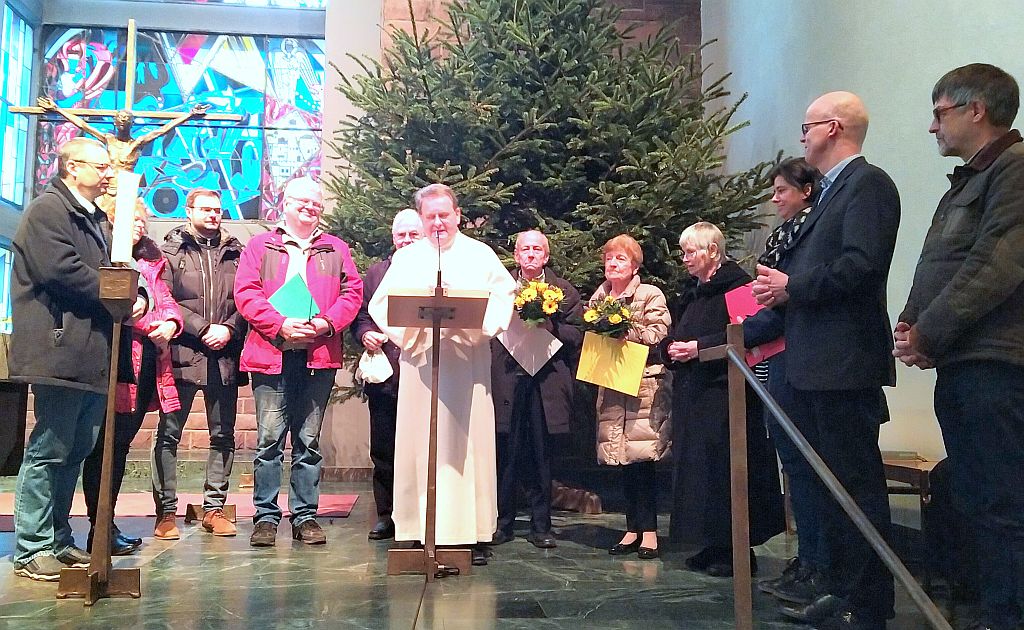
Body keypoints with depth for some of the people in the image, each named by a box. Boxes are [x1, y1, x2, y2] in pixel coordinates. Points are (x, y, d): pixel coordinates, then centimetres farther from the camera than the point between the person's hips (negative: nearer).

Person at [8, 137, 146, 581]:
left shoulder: (96, 219, 24)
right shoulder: (47, 210, -5)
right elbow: (61, 270, -18)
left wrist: (136, 297, 2)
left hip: (93, 356, 9)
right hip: (61, 351, -9)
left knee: (75, 452, 13)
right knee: (49, 452, -4)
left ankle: (57, 540, 22)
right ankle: (31, 550, 5)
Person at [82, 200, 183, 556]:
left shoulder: (150, 263, 24)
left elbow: (166, 301, 17)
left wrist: (171, 322, -3)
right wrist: (149, 324, -16)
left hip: (147, 368, 8)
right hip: (116, 364, -8)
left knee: (120, 444, 11)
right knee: (107, 444, -5)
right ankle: (100, 527, 1)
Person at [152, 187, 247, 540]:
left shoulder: (235, 252, 12)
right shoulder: (171, 250, 5)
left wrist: (229, 329, -10)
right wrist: (203, 329, -12)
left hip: (225, 355, 3)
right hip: (182, 354, -2)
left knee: (223, 435, 7)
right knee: (169, 433, 1)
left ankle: (214, 508, 17)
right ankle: (166, 511, 9)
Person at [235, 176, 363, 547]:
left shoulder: (336, 249, 16)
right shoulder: (261, 246, 10)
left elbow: (352, 293, 8)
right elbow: (246, 293, -1)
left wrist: (327, 323, -10)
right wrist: (280, 325, -13)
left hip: (319, 356, 2)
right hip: (272, 353, -2)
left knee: (309, 440, 7)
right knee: (270, 438, -1)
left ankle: (305, 515, 14)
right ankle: (266, 516, 8)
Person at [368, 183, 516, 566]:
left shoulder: (480, 254, 10)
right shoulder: (406, 258, 14)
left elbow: (504, 295, 0)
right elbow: (381, 304, 5)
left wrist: (479, 322, -17)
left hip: (468, 360, -1)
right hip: (419, 359, 1)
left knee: (469, 444, -1)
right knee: (418, 444, 1)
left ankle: (472, 534, 5)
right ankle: (417, 530, 7)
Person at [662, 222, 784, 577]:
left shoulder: (735, 284, -7)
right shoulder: (691, 291, 19)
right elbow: (673, 336, 23)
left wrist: (699, 346, -18)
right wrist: (672, 348, 2)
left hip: (724, 390, -9)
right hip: (691, 393, 9)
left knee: (724, 465, -7)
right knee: (695, 464, 8)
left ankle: (738, 549, 3)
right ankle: (712, 546, 17)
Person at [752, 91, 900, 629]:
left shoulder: (868, 183, -9)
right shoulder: (832, 192, 21)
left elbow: (861, 264, -22)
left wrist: (793, 287, -13)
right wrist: (781, 286, 4)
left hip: (844, 363, -10)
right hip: (815, 365, 10)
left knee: (857, 483, -3)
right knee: (831, 482, 15)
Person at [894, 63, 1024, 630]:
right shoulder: (966, 180, 23)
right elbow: (936, 268, 22)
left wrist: (928, 334, -12)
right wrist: (910, 324, 6)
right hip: (958, 365, 9)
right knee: (977, 503, 12)